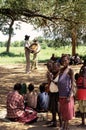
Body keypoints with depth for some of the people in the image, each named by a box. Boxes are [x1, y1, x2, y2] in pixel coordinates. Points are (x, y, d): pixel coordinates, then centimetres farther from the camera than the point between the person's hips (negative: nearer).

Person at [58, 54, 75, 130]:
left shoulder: (70, 70, -10)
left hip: (67, 95, -7)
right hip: (61, 95, 7)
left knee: (67, 112, 3)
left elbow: (72, 84, -13)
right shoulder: (61, 70, 10)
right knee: (62, 112, 15)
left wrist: (69, 96, -19)